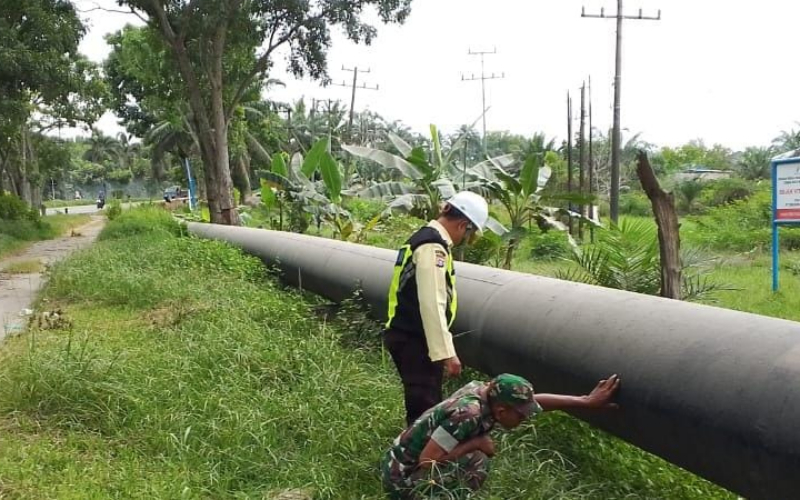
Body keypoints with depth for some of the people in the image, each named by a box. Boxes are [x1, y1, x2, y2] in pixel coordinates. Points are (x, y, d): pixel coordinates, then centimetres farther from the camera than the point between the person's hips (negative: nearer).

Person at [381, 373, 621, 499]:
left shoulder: (485, 391, -3)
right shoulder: (468, 414, -29)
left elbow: (535, 400, 5)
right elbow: (427, 461, -30)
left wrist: (587, 401, 8)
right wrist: (476, 443, -21)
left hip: (405, 463, 9)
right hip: (402, 477, -9)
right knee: (475, 460, -20)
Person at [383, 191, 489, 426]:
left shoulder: (425, 238, 15)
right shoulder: (433, 246, -17)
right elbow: (432, 304, -24)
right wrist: (446, 352, -22)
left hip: (408, 337, 11)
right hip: (415, 341, -10)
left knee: (424, 407, 18)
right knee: (424, 409, -7)